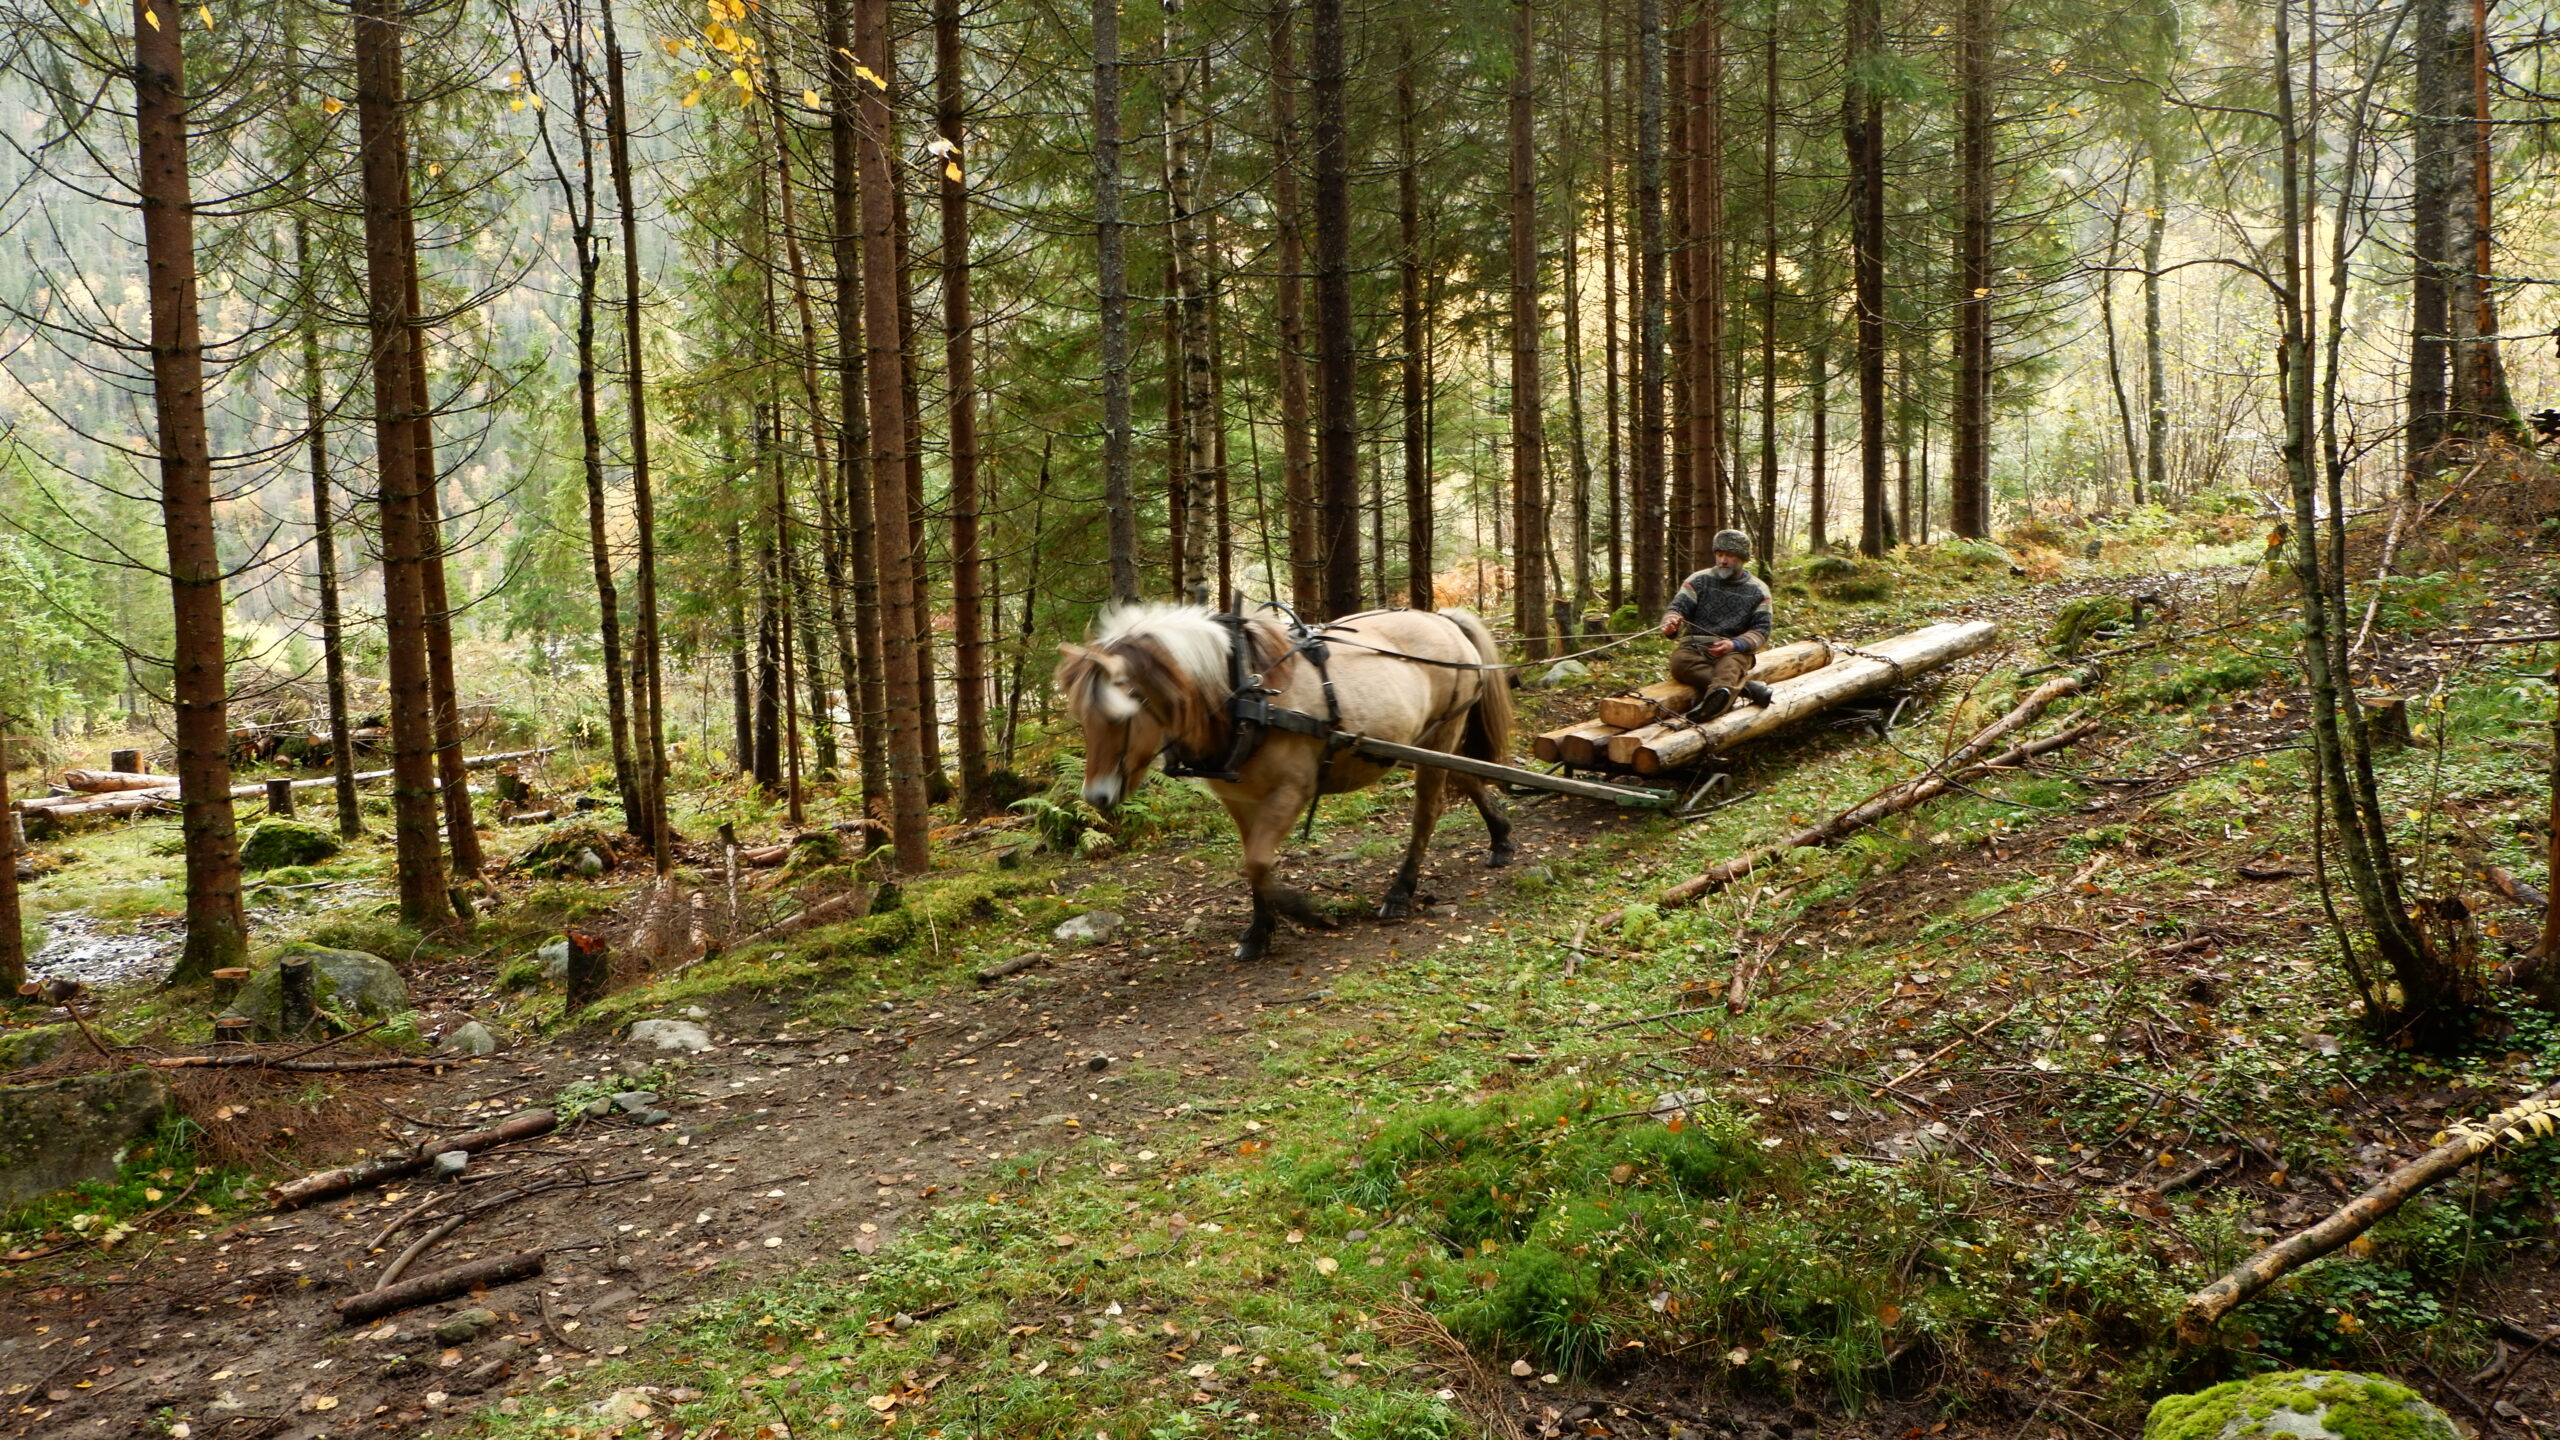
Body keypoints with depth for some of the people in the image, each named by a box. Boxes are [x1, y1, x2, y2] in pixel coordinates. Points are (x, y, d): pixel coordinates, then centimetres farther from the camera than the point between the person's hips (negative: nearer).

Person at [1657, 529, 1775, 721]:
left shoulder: (1757, 591, 10)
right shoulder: (1699, 580, 9)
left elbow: (1761, 630, 4)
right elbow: (1678, 607, 0)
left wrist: (1734, 644, -17)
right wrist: (1671, 622, -28)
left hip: (1735, 650, -1)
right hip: (1695, 645, 1)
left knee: (1730, 667, -39)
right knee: (1680, 661, -36)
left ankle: (1716, 695, -72)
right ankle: (1745, 687, -40)